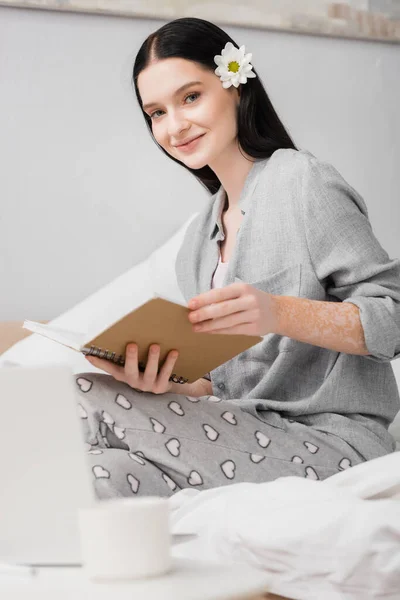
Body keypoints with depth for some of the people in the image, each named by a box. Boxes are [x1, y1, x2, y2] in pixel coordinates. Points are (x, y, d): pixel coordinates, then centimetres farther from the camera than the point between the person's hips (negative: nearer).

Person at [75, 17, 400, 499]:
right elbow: (221, 384, 14)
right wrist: (166, 388, -9)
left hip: (329, 439, -6)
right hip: (249, 434, 6)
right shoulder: (196, 242, 17)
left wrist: (279, 312, -28)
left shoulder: (302, 180, -5)